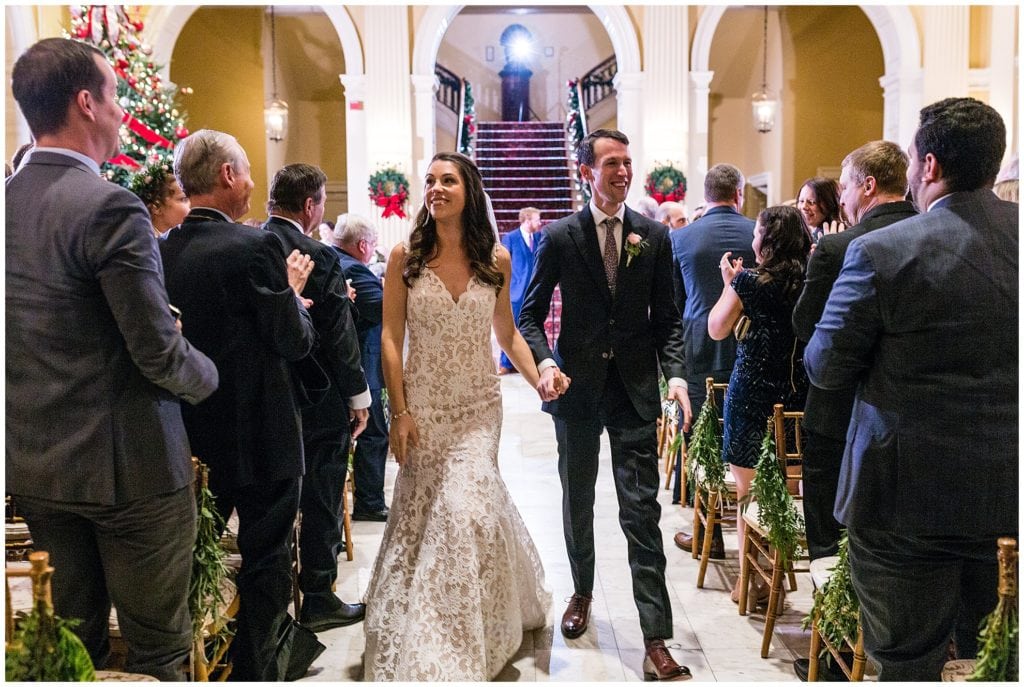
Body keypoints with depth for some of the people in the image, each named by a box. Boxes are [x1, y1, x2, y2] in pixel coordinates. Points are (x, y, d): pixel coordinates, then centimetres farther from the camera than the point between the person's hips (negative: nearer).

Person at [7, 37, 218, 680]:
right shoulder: (111, 207, -20)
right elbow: (161, 356, -19)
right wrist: (208, 373, 1)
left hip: (32, 463, 7)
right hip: (127, 465, -7)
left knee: (72, 641, 21)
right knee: (158, 648, 8)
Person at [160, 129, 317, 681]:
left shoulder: (161, 251, 1)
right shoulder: (256, 246, -19)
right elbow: (296, 343, -16)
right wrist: (291, 289, 2)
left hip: (193, 435, 7)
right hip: (259, 436, -7)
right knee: (264, 565, 8)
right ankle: (255, 671, 20)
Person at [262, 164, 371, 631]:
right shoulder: (320, 258, -17)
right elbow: (340, 336, -15)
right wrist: (358, 397, -6)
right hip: (318, 400, -6)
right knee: (321, 500, 6)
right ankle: (318, 599, 17)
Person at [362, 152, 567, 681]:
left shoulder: (496, 259, 0)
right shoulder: (406, 257, -4)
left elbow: (507, 333, 9)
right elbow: (390, 339, -4)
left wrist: (539, 378, -6)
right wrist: (398, 412, -9)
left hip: (478, 405, 0)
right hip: (423, 405, 0)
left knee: (463, 506, -6)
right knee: (426, 510, 8)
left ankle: (459, 643, 16)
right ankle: (422, 639, 32)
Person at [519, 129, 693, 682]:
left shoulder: (654, 236, 1)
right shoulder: (560, 236, -2)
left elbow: (667, 317, 3)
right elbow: (532, 314, 0)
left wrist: (675, 373, -13)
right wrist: (544, 361, -18)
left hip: (634, 389, 0)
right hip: (578, 387, 1)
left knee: (642, 511, -2)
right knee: (577, 501, 17)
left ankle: (655, 640, 3)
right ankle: (582, 592, 41)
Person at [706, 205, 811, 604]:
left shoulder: (750, 281, -11)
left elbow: (717, 329, -2)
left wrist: (729, 282, 9)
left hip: (752, 391, -4)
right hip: (799, 394, 4)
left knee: (749, 492, 6)